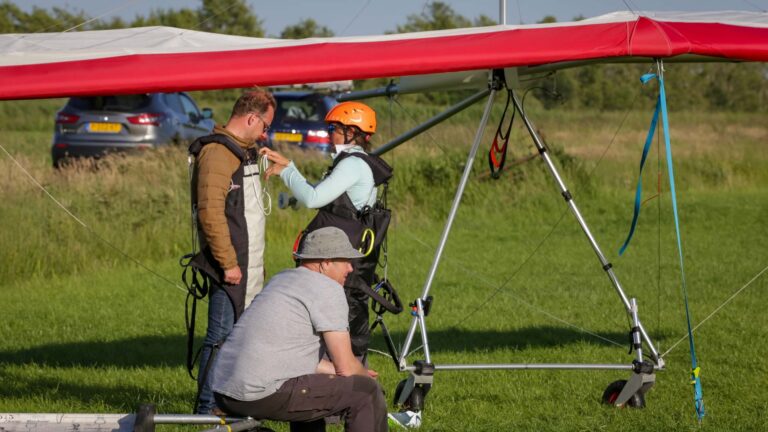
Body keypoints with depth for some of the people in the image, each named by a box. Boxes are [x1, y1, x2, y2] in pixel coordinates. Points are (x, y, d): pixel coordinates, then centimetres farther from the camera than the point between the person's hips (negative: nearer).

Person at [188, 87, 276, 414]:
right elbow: (210, 212, -22)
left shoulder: (243, 152, 19)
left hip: (249, 265, 10)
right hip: (230, 267, -10)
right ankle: (207, 409, -5)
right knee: (222, 337, -9)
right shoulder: (217, 152, -14)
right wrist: (228, 263, -22)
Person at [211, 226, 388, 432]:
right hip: (265, 396, -10)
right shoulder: (329, 290, -5)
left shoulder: (281, 279, 21)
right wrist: (365, 375, 16)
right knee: (367, 393, -3)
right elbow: (346, 367, -5)